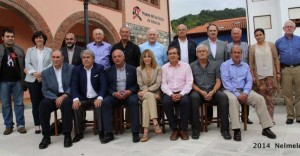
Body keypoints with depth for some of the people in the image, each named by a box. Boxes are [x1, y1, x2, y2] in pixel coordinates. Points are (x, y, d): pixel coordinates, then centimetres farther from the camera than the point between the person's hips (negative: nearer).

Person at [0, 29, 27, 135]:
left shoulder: (19, 50, 6)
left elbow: (24, 64, 6)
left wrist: (23, 79, -2)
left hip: (17, 81, 1)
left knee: (19, 103, 5)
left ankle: (20, 125, 12)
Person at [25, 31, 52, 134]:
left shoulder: (49, 50, 11)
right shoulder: (30, 50, 13)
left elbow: (52, 64, -1)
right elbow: (27, 64, 2)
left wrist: (43, 73, -15)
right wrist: (34, 73, -14)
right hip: (33, 80, 1)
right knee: (35, 103, 2)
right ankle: (37, 125, 8)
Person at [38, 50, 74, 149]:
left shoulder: (71, 69, 2)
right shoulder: (45, 72, 8)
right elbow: (45, 90, 3)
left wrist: (64, 96, -18)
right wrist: (56, 98, -15)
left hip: (67, 96, -2)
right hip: (53, 97, 3)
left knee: (66, 103, -35)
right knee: (43, 104, -28)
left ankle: (67, 135, -25)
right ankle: (46, 136, -18)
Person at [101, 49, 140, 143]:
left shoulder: (132, 69, 9)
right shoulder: (109, 71, 12)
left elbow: (137, 84, 5)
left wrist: (130, 91, -14)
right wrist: (114, 93, -14)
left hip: (129, 94, -1)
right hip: (114, 95, 2)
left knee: (133, 101, -33)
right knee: (105, 102, -28)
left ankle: (135, 132, -26)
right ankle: (109, 133, -22)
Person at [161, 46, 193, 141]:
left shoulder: (186, 66, 6)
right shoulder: (164, 68, 10)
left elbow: (189, 83, -1)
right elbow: (163, 84, 2)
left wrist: (181, 94, -15)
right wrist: (171, 94, -14)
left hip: (182, 92, -1)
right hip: (169, 93, 1)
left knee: (185, 102, -33)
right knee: (166, 102, -31)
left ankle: (183, 129, -16)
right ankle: (174, 129, -15)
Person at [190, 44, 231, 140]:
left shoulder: (214, 65, 14)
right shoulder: (192, 66, 8)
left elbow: (218, 81, 7)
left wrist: (212, 91, -13)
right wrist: (201, 92, -14)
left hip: (212, 91, 2)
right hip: (198, 91, -1)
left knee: (223, 96, -29)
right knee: (194, 97, -35)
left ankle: (224, 128, -20)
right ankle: (195, 128, -24)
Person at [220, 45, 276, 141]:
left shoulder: (245, 66, 15)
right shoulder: (225, 65, 1)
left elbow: (249, 81, 7)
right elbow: (225, 82, -10)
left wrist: (245, 93, -13)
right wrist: (237, 94, -18)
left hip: (244, 91, 5)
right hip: (230, 91, -4)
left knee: (260, 98, -19)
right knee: (233, 100, -37)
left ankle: (266, 128, -14)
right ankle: (236, 130, -36)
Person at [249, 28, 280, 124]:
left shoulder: (271, 45, 5)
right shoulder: (252, 48, 3)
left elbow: (276, 60, 5)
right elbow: (251, 63, 3)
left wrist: (278, 73, 0)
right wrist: (252, 76, -2)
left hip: (270, 75, 0)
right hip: (259, 76, 0)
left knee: (270, 97, 0)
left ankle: (270, 117, 6)